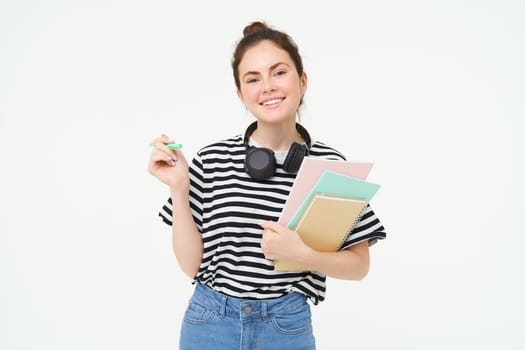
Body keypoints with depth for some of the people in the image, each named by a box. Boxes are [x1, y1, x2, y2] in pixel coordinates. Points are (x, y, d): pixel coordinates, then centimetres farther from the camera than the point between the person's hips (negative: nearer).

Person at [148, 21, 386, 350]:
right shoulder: (211, 160, -9)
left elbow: (359, 265, -5)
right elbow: (191, 264, -5)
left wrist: (301, 253, -21)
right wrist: (178, 188, -13)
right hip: (210, 321, 1)